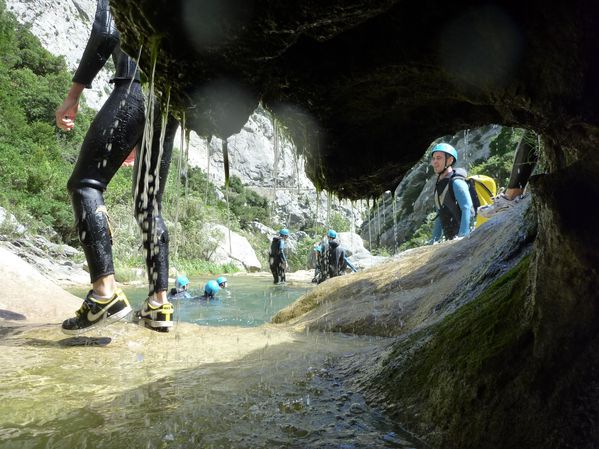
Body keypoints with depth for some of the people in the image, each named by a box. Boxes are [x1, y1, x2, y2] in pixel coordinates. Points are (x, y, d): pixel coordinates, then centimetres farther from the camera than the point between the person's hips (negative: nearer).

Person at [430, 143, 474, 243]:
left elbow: (467, 210, -21)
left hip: (465, 236, -8)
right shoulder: (439, 185, 15)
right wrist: (434, 241, 17)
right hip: (450, 239, 8)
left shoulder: (456, 183, -12)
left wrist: (462, 237, -28)